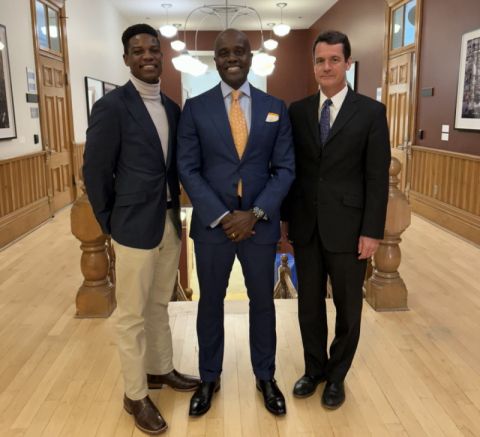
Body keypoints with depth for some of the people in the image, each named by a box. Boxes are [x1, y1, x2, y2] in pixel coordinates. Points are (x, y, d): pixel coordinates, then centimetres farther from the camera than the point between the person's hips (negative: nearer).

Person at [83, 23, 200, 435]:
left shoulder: (172, 108, 8)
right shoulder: (111, 106, -11)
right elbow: (96, 171, -9)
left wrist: (175, 211, 9)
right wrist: (111, 222, -3)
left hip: (170, 223, 6)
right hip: (135, 227, -6)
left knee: (159, 305, 20)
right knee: (132, 315, 6)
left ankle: (161, 369, 38)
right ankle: (136, 395, 22)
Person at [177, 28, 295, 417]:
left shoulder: (275, 108, 2)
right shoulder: (195, 108, -2)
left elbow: (285, 168, -1)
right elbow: (188, 170, -5)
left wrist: (255, 214, -14)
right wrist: (222, 217, -14)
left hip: (261, 224, 1)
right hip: (211, 224, 0)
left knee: (263, 302, 13)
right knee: (210, 303, 13)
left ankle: (266, 377, 34)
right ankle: (209, 378, 33)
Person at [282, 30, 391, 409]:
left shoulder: (371, 112, -3)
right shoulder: (298, 111, 5)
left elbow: (378, 178, -6)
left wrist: (372, 231, -10)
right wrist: (285, 217, 6)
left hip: (347, 227, -2)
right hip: (306, 226, 3)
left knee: (348, 308, 11)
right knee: (309, 305, 13)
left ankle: (337, 376, 32)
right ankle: (314, 369, 34)